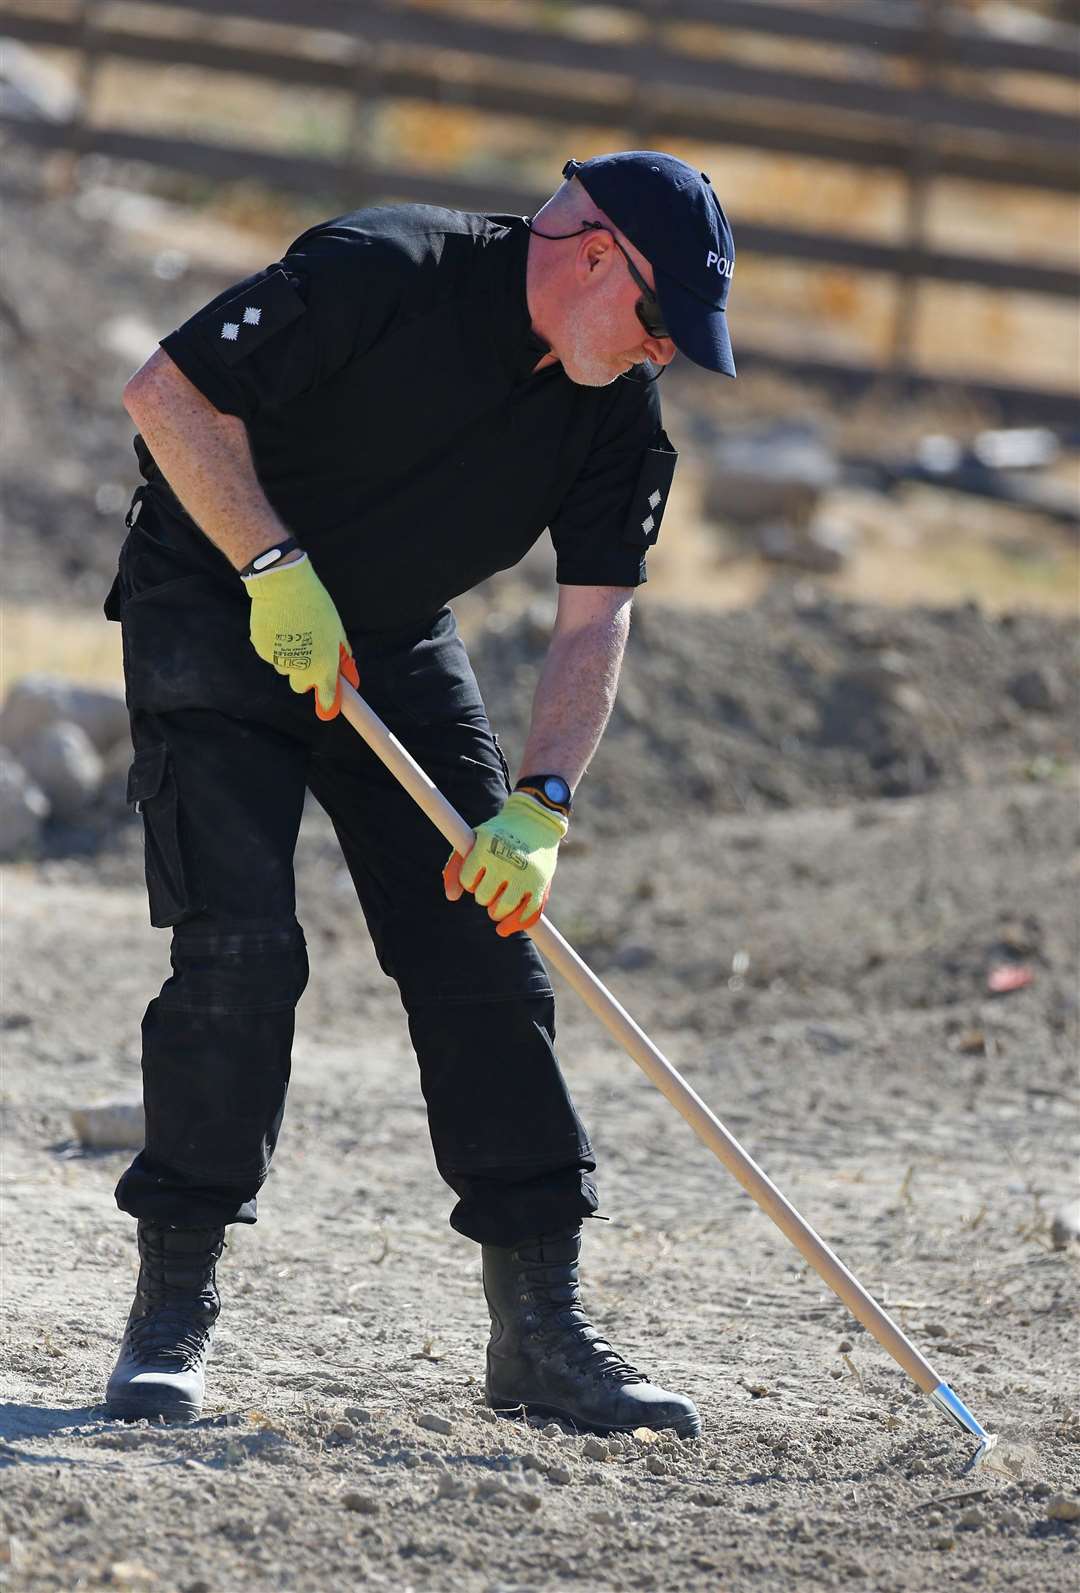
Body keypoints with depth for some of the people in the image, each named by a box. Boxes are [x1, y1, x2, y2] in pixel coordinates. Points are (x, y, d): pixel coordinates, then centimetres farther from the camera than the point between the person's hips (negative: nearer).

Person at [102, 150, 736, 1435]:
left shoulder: (620, 413, -7)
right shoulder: (384, 271, -25)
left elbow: (595, 618, -9)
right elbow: (168, 391, -23)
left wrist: (541, 804, -22)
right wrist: (279, 568, -25)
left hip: (396, 651, 6)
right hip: (216, 607, -6)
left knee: (485, 954, -2)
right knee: (240, 946, -17)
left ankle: (539, 1329, 3)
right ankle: (172, 1311, -6)